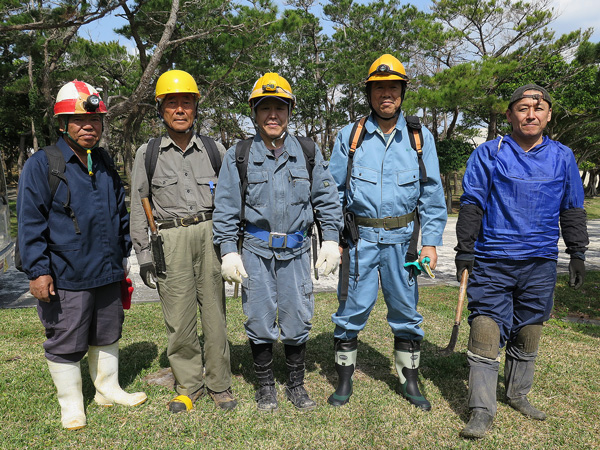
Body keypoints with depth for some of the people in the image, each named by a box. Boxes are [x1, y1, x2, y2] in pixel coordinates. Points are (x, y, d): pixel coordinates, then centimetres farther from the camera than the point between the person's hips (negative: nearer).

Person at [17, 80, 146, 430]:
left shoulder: (106, 164, 10)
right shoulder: (42, 164, -8)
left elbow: (121, 213, 18)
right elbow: (30, 222, -10)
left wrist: (123, 256, 17)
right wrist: (38, 270, -13)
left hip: (108, 273, 6)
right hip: (65, 278, -5)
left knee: (107, 336, 18)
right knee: (66, 344, 9)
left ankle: (109, 389, 36)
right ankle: (71, 404, 27)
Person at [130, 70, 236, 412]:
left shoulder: (215, 150, 9)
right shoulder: (147, 154, 7)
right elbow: (139, 208, 8)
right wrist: (144, 255, 3)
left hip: (210, 235, 1)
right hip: (171, 240, 0)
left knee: (215, 313, 4)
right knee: (179, 318, 2)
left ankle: (220, 384, 20)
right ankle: (189, 385, 22)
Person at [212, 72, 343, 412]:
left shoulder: (309, 153, 4)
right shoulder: (238, 156, 1)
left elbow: (327, 199, 8)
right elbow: (226, 209, 3)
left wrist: (331, 240, 2)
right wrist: (229, 252, -3)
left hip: (296, 251, 1)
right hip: (257, 251, -1)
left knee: (297, 320, 8)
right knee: (260, 321, 7)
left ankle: (296, 385, 28)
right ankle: (266, 386, 28)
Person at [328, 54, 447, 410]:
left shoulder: (421, 138, 6)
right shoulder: (349, 137, 4)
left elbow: (432, 195, 5)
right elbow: (334, 190, 6)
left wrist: (431, 242, -2)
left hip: (401, 237, 1)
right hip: (359, 237, -1)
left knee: (406, 310, 9)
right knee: (352, 309, 4)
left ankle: (409, 381, 27)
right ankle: (345, 379, 22)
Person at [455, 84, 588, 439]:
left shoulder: (563, 157, 9)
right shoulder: (488, 154, 0)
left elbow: (573, 210, 15)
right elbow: (471, 205, -1)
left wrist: (578, 254, 13)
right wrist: (464, 250, -5)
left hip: (540, 264, 3)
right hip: (492, 262, -3)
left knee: (527, 335, 15)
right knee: (486, 335, -5)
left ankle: (519, 394, 35)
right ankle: (482, 412, 4)